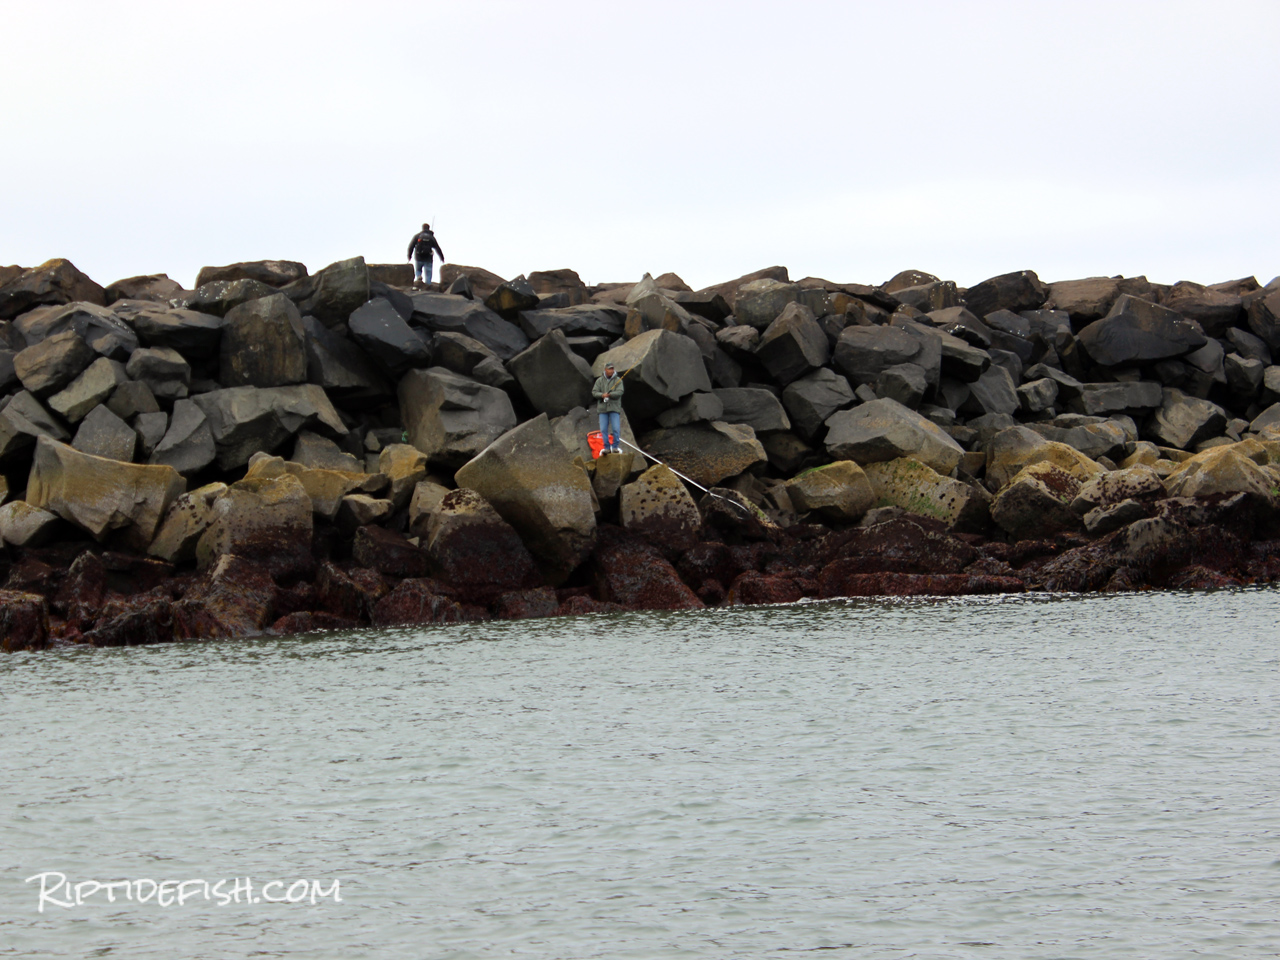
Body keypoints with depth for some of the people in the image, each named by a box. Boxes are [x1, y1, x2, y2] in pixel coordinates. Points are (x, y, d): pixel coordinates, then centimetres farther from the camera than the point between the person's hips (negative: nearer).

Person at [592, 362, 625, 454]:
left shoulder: (618, 380, 2)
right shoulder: (599, 380, 8)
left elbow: (619, 392, -10)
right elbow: (594, 392, 1)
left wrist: (609, 394, -23)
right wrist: (602, 395, -19)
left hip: (614, 408, -2)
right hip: (602, 408, 2)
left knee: (616, 429, -9)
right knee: (603, 429, -1)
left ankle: (615, 447, 0)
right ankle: (607, 447, 6)